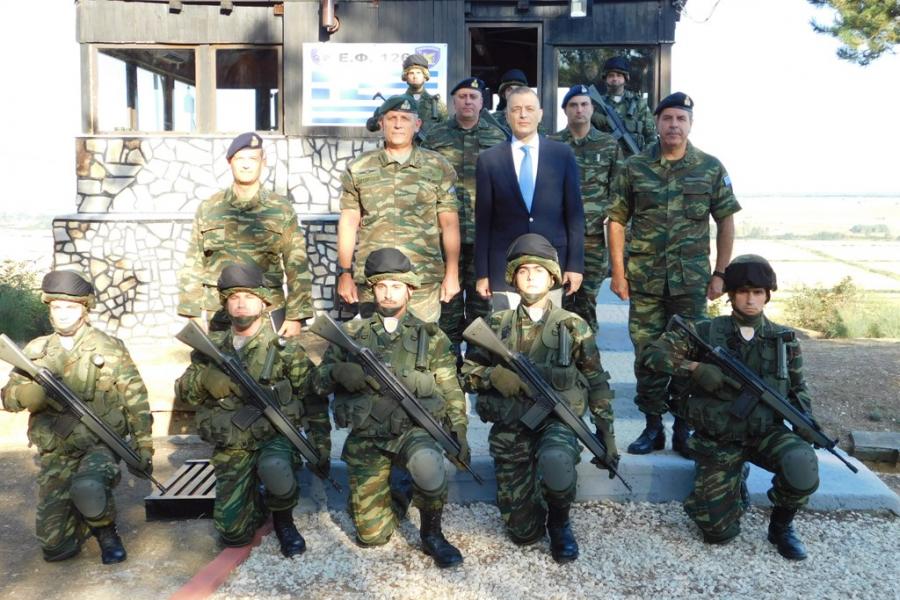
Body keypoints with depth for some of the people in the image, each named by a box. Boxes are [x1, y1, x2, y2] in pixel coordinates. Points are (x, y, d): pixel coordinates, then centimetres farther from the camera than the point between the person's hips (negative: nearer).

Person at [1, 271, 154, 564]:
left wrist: (144, 446, -4)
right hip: (56, 455, 3)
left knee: (88, 489, -35)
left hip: (101, 444, -3)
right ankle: (87, 519, 34)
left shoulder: (109, 348, -3)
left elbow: (135, 399, -1)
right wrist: (36, 388, -25)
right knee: (54, 545, 1)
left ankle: (105, 530, -3)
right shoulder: (36, 351, 5)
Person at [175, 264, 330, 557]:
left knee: (274, 468, -38)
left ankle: (283, 520, -6)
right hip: (231, 449, 3)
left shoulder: (285, 350, -5)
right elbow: (184, 393, 2)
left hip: (275, 437, -3)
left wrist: (320, 447, -5)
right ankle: (258, 501, 30)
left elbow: (314, 401, -1)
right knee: (233, 533, -3)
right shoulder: (211, 348, 5)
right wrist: (204, 377, -19)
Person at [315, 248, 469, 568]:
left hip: (413, 430, -1)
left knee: (427, 462, -38)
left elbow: (450, 391, 7)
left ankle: (432, 533, -10)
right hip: (366, 439, 2)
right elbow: (320, 379, 8)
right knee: (371, 535, 0)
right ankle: (399, 494, 33)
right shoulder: (352, 332, 7)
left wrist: (459, 431, -5)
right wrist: (339, 372, -14)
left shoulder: (431, 337, 4)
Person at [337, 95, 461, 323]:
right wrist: (345, 272, 4)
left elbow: (449, 223, 4)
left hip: (424, 280, -1)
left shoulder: (438, 167, 5)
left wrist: (452, 274, 0)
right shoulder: (358, 168, 8)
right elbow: (349, 221, 9)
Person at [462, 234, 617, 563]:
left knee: (556, 460, -38)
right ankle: (537, 518, 36)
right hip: (509, 427, 2)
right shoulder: (498, 324, 6)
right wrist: (494, 376, -15)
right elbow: (468, 372, 5)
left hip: (557, 420, -1)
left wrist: (606, 434, 2)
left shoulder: (573, 326, 2)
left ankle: (559, 521, -5)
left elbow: (598, 384, 6)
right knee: (522, 532, -2)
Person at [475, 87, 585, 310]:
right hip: (504, 267, 0)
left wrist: (575, 264, -1)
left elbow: (575, 212, 4)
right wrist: (482, 272, 0)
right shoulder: (489, 159, 5)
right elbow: (483, 219, 4)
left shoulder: (562, 154, 6)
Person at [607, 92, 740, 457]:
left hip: (691, 279, 0)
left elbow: (725, 222, 7)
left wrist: (720, 273, 2)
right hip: (644, 278, 0)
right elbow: (617, 221, 4)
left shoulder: (710, 168, 3)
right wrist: (618, 272, -1)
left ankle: (684, 429, 15)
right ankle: (653, 427, 18)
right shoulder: (634, 168, 3)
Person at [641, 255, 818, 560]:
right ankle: (733, 480, 29)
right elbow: (651, 354, -11)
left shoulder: (785, 340, 1)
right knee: (718, 532, -4)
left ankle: (781, 526, -1)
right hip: (717, 441, -1)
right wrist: (695, 368, -24)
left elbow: (798, 388, 13)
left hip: (766, 432, 1)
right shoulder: (705, 333, -7)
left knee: (801, 465, -33)